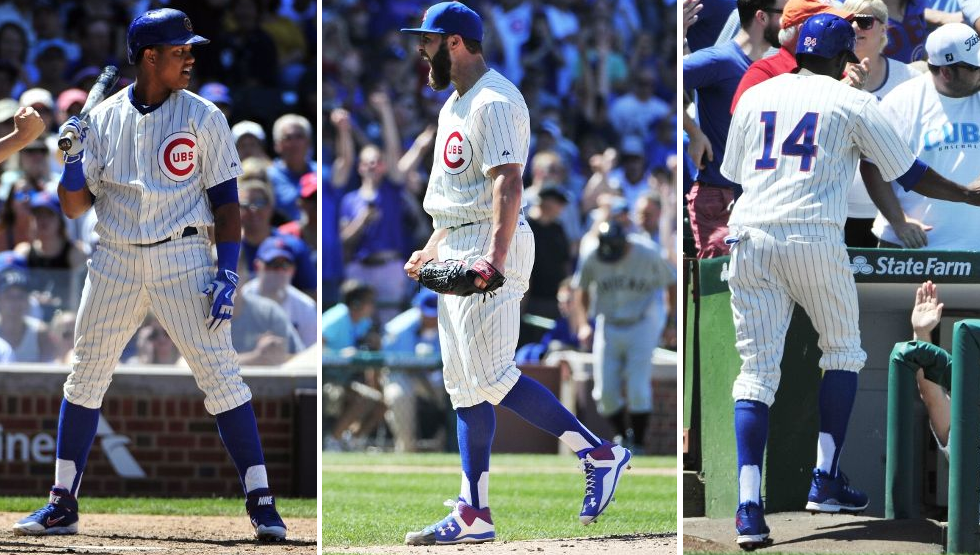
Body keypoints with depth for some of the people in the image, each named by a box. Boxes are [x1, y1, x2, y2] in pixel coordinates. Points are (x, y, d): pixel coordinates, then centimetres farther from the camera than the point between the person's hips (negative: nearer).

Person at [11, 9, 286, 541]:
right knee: (84, 377, 5)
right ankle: (62, 505, 14)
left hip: (183, 261, -3)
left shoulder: (203, 118, -1)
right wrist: (73, 161, -13)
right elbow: (74, 207, 6)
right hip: (115, 260, 3)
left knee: (221, 374, -8)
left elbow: (225, 199, 0)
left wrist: (228, 272, -9)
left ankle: (260, 502, -4)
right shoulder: (102, 119, 4)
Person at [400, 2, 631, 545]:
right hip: (456, 252, 11)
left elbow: (508, 183, -25)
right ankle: (473, 515, 7)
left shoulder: (495, 101, -14)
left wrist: (495, 256, -35)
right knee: (464, 383, 7)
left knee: (491, 377, -15)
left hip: (491, 246, -11)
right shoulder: (456, 104, 19)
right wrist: (432, 249, 27)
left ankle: (599, 453, -6)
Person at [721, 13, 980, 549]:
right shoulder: (853, 102, 7)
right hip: (815, 236, -3)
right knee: (843, 350, 19)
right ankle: (825, 479, 11)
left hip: (749, 237, 3)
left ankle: (749, 504, -14)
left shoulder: (754, 97, 17)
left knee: (757, 369, 1)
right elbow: (908, 173, 11)